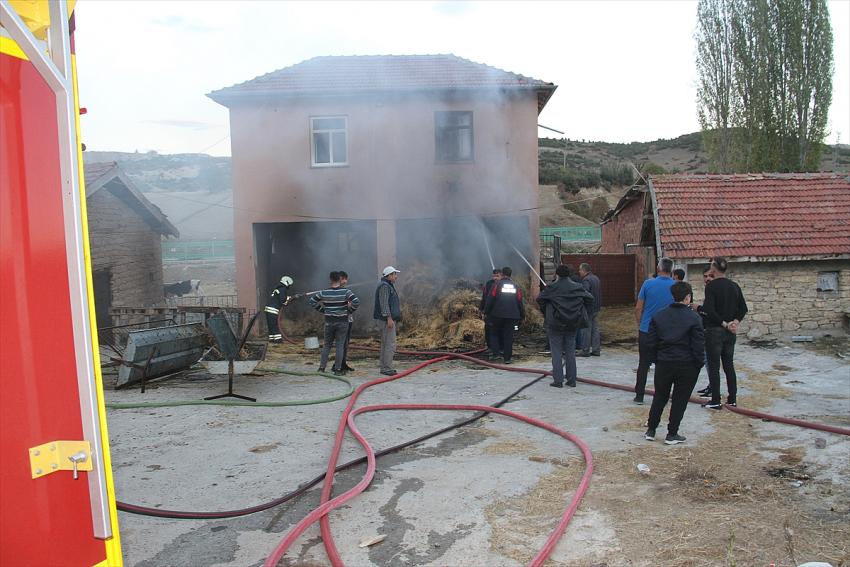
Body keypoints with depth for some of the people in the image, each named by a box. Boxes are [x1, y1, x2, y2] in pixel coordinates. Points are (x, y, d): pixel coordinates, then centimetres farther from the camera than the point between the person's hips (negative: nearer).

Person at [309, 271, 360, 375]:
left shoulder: (324, 292, -3)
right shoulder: (346, 291, -10)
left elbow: (311, 301, 5)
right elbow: (357, 302, -17)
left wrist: (322, 310, 9)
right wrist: (350, 311, -2)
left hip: (329, 322, 2)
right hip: (342, 322, -2)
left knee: (327, 345, 13)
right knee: (340, 346, 4)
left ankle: (322, 367, 11)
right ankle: (337, 369, 5)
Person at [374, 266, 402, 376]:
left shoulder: (389, 286, 21)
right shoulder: (384, 286, -12)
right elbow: (384, 303, -20)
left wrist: (395, 321, 26)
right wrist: (389, 318, -25)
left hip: (389, 319, 11)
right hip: (387, 320, -11)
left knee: (385, 344, 12)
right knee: (390, 344, -11)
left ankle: (384, 368, 16)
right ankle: (387, 368, -11)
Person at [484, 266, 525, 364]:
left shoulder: (497, 284, -1)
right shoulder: (515, 286, 11)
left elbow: (490, 299, -5)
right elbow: (520, 302, 11)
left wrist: (486, 312, 1)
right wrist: (522, 314, 19)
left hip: (498, 315, -2)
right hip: (512, 315, 2)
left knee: (495, 333, 14)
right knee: (508, 336, 4)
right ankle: (507, 358, 2)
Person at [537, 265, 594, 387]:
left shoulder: (552, 287, -9)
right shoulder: (577, 287, 3)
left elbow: (540, 299, -9)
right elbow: (590, 298, 5)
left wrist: (545, 313, 5)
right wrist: (582, 313, 10)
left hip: (555, 323, -4)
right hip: (573, 324, 4)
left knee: (556, 352, 3)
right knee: (570, 351, 12)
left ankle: (558, 380, 1)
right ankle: (572, 380, 15)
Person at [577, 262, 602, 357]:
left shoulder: (586, 280, -16)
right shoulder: (596, 278, 15)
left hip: (588, 309, -9)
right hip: (596, 308, 9)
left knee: (586, 330, -3)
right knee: (595, 329, 11)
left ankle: (585, 351, 0)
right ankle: (596, 350, 14)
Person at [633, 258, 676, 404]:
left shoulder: (648, 284, -7)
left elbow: (638, 309, -4)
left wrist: (639, 325, 11)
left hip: (646, 331, -1)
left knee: (643, 364, 7)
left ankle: (639, 396, 9)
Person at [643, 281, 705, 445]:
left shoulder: (658, 316, 1)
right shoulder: (694, 318, -10)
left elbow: (651, 343, 2)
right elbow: (699, 345, -9)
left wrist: (655, 359, 13)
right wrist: (699, 364, 3)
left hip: (664, 364, 3)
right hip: (687, 366, -3)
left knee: (659, 397, 16)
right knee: (680, 400, 9)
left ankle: (651, 430, 20)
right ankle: (672, 434, 14)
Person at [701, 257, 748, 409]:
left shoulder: (711, 286, -13)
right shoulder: (734, 286, 8)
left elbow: (709, 310, -21)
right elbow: (743, 308, 9)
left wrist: (724, 323, -12)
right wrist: (735, 322, -1)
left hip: (714, 330, -6)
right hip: (730, 333, 6)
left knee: (713, 366, -1)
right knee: (729, 365, 14)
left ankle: (715, 401, 2)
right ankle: (732, 399, 18)